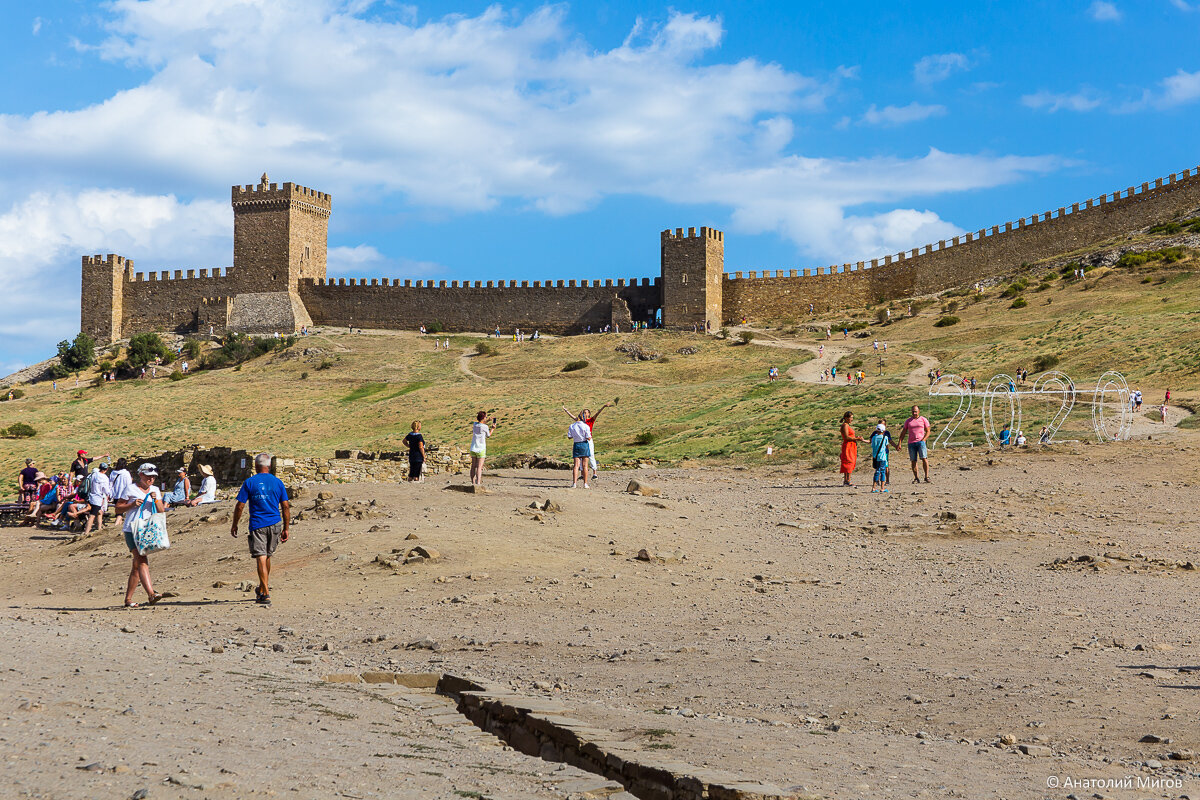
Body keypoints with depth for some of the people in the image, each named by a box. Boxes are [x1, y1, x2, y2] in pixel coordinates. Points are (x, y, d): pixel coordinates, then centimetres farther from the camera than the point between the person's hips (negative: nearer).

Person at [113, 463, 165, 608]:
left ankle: (128, 599, 17)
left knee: (137, 566, 10)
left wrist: (156, 500, -8)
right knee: (142, 561, -21)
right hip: (132, 530, -6)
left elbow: (161, 512, 10)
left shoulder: (155, 490, 15)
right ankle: (151, 594, -33)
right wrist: (132, 504, -12)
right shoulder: (131, 489, 0)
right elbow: (118, 509, 3)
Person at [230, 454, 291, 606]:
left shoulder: (249, 482, -2)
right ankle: (263, 587, 33)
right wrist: (286, 529, 9)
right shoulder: (278, 482, 5)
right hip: (275, 524, 3)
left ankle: (265, 594, -12)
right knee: (267, 557, 19)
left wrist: (234, 525, 8)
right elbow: (285, 506, 4)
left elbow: (240, 506, -3)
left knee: (261, 558, -5)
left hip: (257, 525, -3)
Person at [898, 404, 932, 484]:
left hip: (921, 441, -2)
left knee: (924, 458, -15)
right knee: (913, 461, 1)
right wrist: (900, 443, 6)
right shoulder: (908, 421, 12)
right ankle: (916, 478, 6)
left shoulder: (923, 420, 6)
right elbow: (903, 433, 14)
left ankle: (926, 476, -11)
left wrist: (923, 440, -9)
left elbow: (928, 431, 6)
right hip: (911, 443, 2)